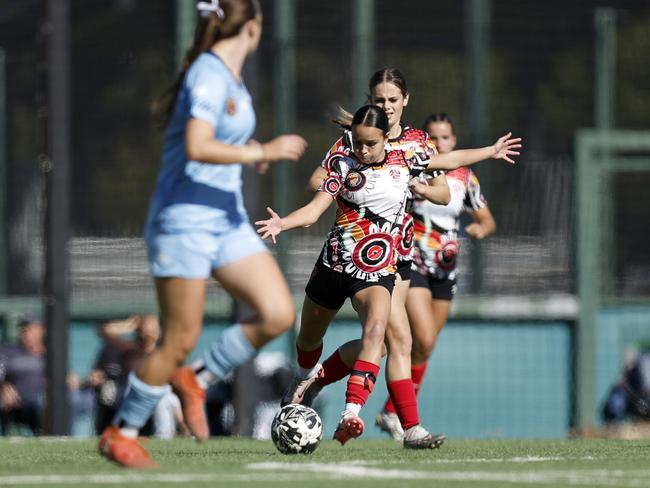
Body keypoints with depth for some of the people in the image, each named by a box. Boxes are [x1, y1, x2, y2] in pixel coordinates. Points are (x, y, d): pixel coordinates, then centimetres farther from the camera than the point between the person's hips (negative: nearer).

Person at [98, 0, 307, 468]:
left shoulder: (231, 78, 12)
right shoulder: (209, 75, -16)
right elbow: (196, 148, -29)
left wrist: (250, 151, 18)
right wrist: (261, 153, -26)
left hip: (227, 218, 9)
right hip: (185, 219, -9)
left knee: (278, 314, -5)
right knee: (181, 340, -6)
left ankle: (197, 378, 13)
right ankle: (120, 433, 9)